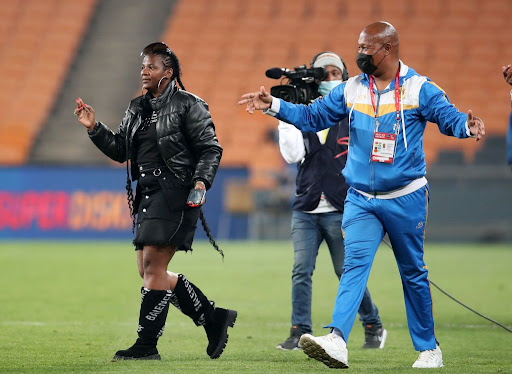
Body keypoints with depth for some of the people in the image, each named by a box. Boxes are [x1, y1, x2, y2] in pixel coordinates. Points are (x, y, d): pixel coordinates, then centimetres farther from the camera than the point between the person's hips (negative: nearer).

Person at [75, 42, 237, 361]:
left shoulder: (188, 106, -4)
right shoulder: (137, 109, 18)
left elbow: (211, 148, -7)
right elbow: (119, 149, 19)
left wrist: (201, 182, -20)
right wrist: (94, 128, 6)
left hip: (176, 194, -9)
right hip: (148, 194, 9)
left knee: (153, 264, -13)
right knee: (149, 271, 7)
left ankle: (147, 344, -9)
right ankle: (214, 318, 18)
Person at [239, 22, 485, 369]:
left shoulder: (419, 89, -6)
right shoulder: (351, 90, 6)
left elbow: (449, 117, -14)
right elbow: (312, 116, 11)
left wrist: (467, 125, -36)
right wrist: (273, 105, 1)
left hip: (406, 199, -2)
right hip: (361, 200, 2)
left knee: (413, 272, 8)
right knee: (355, 263, -14)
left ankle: (429, 348, 21)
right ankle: (337, 342, -29)